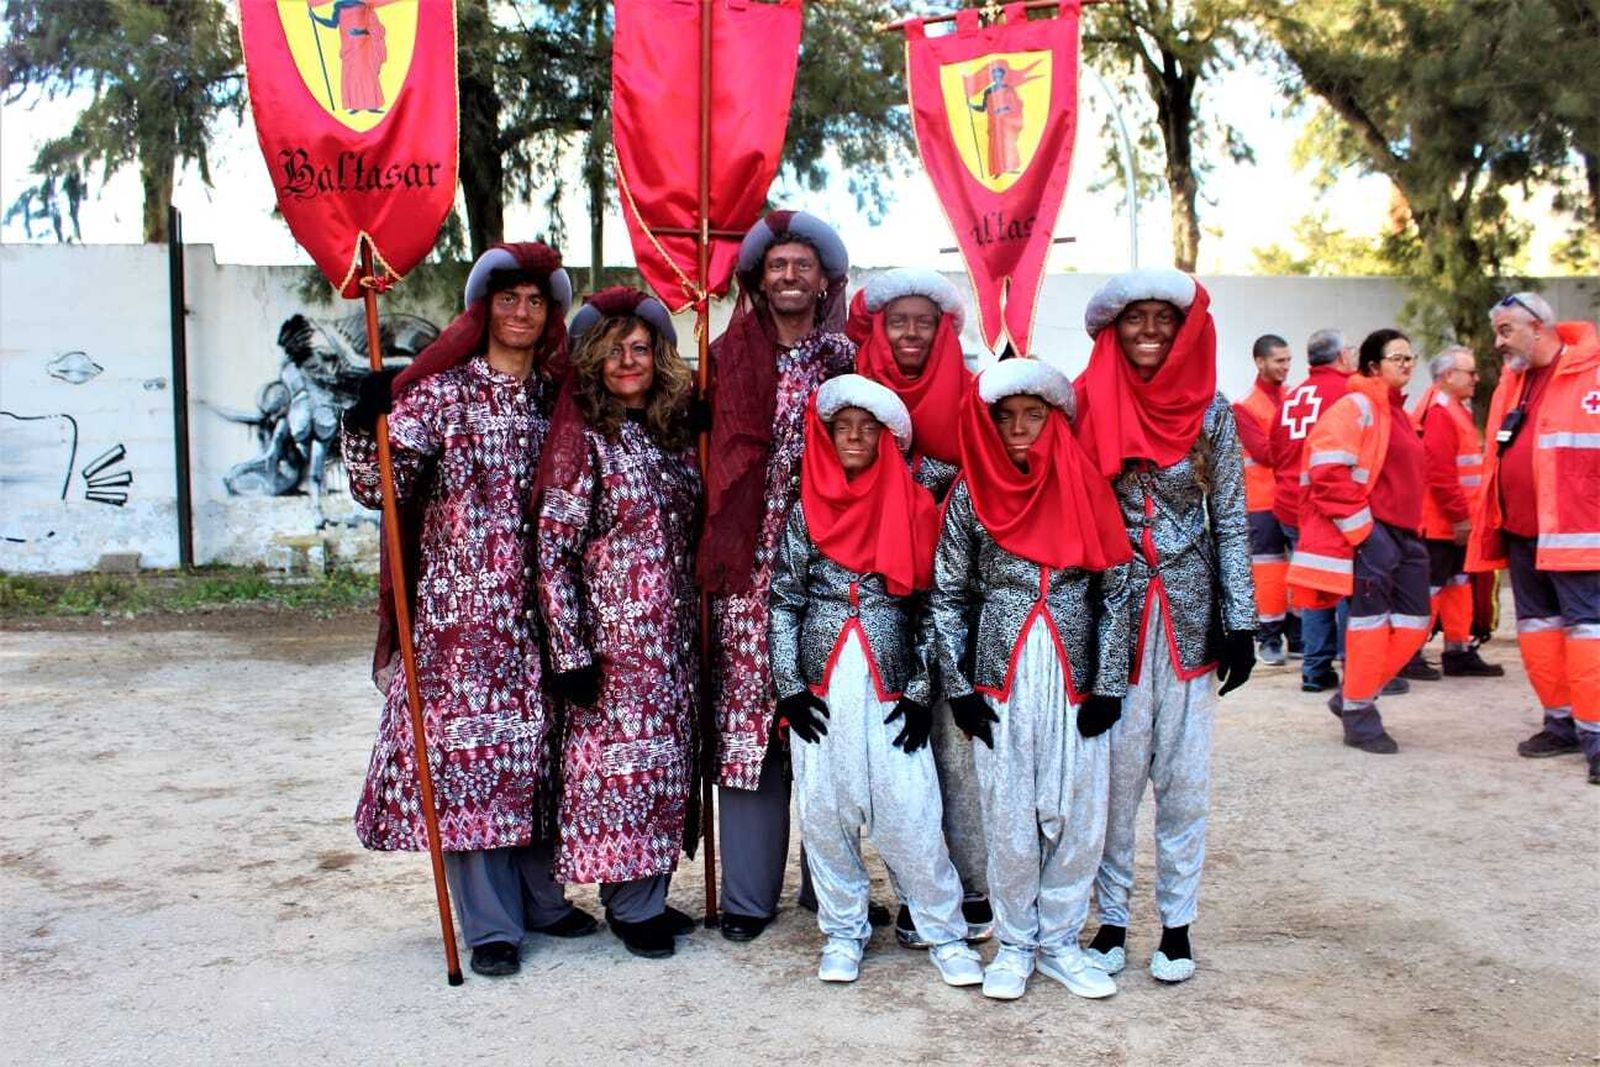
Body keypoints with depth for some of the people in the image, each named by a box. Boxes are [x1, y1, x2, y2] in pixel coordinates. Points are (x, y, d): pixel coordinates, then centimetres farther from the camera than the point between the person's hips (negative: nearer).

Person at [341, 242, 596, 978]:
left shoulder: (558, 396, 11)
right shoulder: (440, 390, -2)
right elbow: (380, 487, -9)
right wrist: (366, 424, -26)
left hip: (539, 604, 4)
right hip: (461, 602, -4)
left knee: (540, 742, 10)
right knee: (467, 741, -4)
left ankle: (542, 896, 24)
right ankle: (490, 925, 5)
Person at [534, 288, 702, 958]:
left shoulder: (675, 432, 9)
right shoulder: (583, 438, -8)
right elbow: (553, 551, -12)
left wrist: (696, 622, 13)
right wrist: (570, 651, -16)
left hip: (675, 632, 6)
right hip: (614, 632, -6)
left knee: (667, 763, 10)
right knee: (622, 760, -1)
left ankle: (651, 894, 23)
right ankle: (630, 905, 14)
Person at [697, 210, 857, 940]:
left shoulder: (846, 359, 9)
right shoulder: (731, 358, 7)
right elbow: (717, 450, 5)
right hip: (751, 564, -1)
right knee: (748, 719, -1)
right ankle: (748, 895, 9)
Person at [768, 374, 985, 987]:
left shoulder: (913, 508, 2)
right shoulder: (805, 511, 4)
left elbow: (929, 606, 3)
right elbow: (783, 603, 5)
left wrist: (922, 693, -2)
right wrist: (789, 688, -2)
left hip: (891, 690, -1)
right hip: (821, 690, 2)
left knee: (910, 818, -2)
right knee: (825, 814, 6)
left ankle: (944, 932, 13)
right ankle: (844, 932, 21)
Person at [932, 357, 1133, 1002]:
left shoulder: (1085, 488, 1)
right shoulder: (971, 494, 0)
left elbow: (1114, 590, 3)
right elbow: (948, 596, 3)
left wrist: (1109, 685, -1)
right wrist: (959, 689, -2)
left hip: (1075, 677, 1)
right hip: (1001, 678, -1)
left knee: (1077, 816, 6)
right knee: (1009, 817, 5)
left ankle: (1059, 942, 22)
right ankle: (1014, 945, 20)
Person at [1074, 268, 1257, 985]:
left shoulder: (1211, 412, 2)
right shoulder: (1088, 407, -1)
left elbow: (1230, 521, 4)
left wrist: (1238, 622, 0)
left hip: (1189, 611, 1)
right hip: (1111, 610, -1)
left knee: (1184, 775, 6)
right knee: (1115, 769, 4)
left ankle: (1176, 923, 18)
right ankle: (1112, 918, 17)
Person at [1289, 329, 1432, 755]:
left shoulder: (1398, 412, 20)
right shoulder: (1355, 407, -8)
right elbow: (1329, 475, -18)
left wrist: (1414, 529, 15)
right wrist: (1363, 532, -19)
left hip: (1403, 533, 9)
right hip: (1368, 534, -9)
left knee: (1415, 623, 7)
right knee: (1371, 620, -6)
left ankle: (1352, 698, 20)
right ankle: (1359, 718, 8)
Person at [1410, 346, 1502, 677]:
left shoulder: (1456, 409, 18)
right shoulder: (1440, 413, -16)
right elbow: (1439, 472, -23)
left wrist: (1465, 513, 17)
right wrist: (1460, 516, -20)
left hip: (1456, 522, 11)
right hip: (1442, 522, -11)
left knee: (1458, 585, 14)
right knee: (1432, 586, -5)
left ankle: (1459, 652, 22)